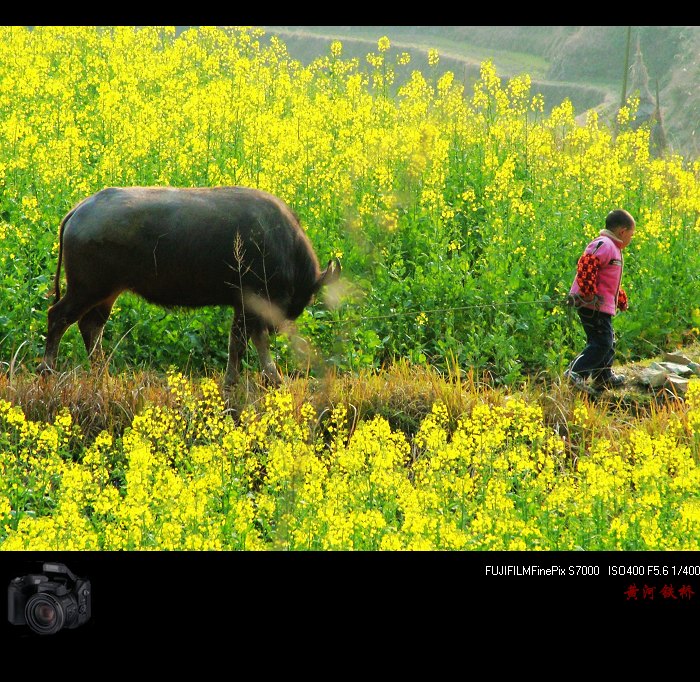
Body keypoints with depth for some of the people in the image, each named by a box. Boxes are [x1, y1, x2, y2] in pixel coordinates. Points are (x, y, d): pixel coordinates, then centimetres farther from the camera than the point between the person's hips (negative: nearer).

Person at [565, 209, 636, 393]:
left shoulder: (613, 248, 22)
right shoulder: (604, 245, -14)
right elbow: (586, 265, -29)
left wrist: (622, 300, 37)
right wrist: (590, 294, -29)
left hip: (601, 305, 11)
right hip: (593, 305, -11)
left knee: (607, 341, 19)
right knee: (602, 342, -15)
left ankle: (604, 377, 30)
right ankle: (576, 372, -19)